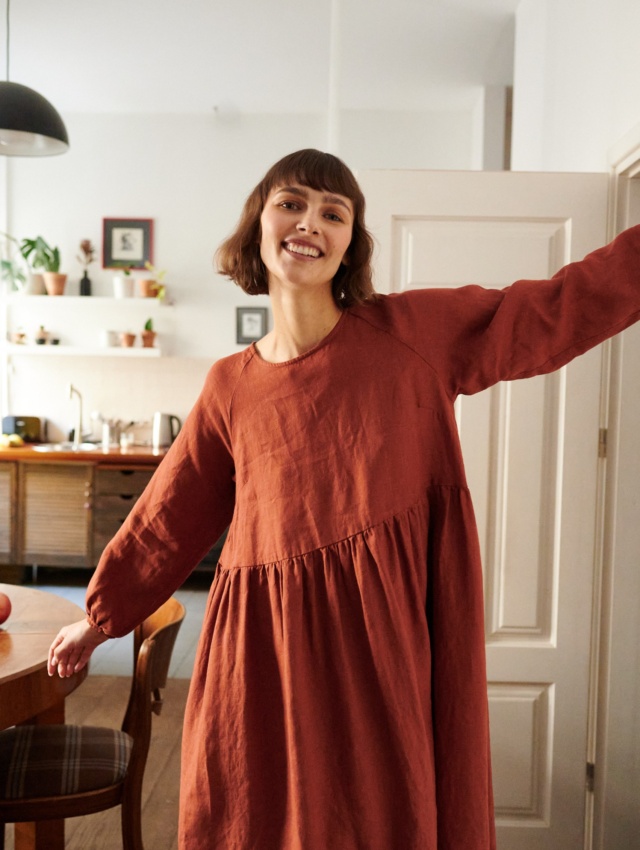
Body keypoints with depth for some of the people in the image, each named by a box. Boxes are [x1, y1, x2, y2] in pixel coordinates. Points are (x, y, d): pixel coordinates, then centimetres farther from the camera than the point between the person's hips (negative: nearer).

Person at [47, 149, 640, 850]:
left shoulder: (415, 331, -2)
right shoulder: (230, 387, 5)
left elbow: (562, 306, -4)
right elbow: (169, 517, 14)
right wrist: (100, 616, 23)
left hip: (383, 642, -2)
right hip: (263, 644, 2)